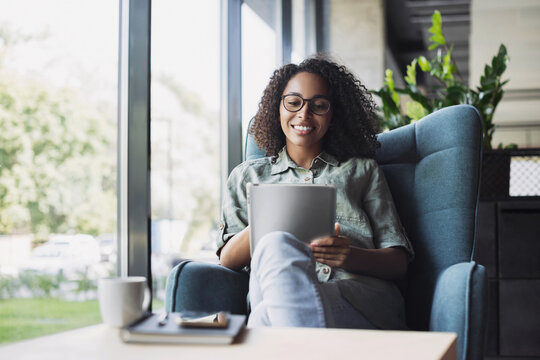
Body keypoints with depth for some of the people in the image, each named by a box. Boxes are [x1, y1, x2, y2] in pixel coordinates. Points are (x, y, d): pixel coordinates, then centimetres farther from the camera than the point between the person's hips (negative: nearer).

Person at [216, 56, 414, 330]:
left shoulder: (362, 170, 26)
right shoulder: (248, 176, 29)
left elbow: (398, 262, 15)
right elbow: (227, 260, 14)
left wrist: (351, 256, -9)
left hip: (361, 298, -1)